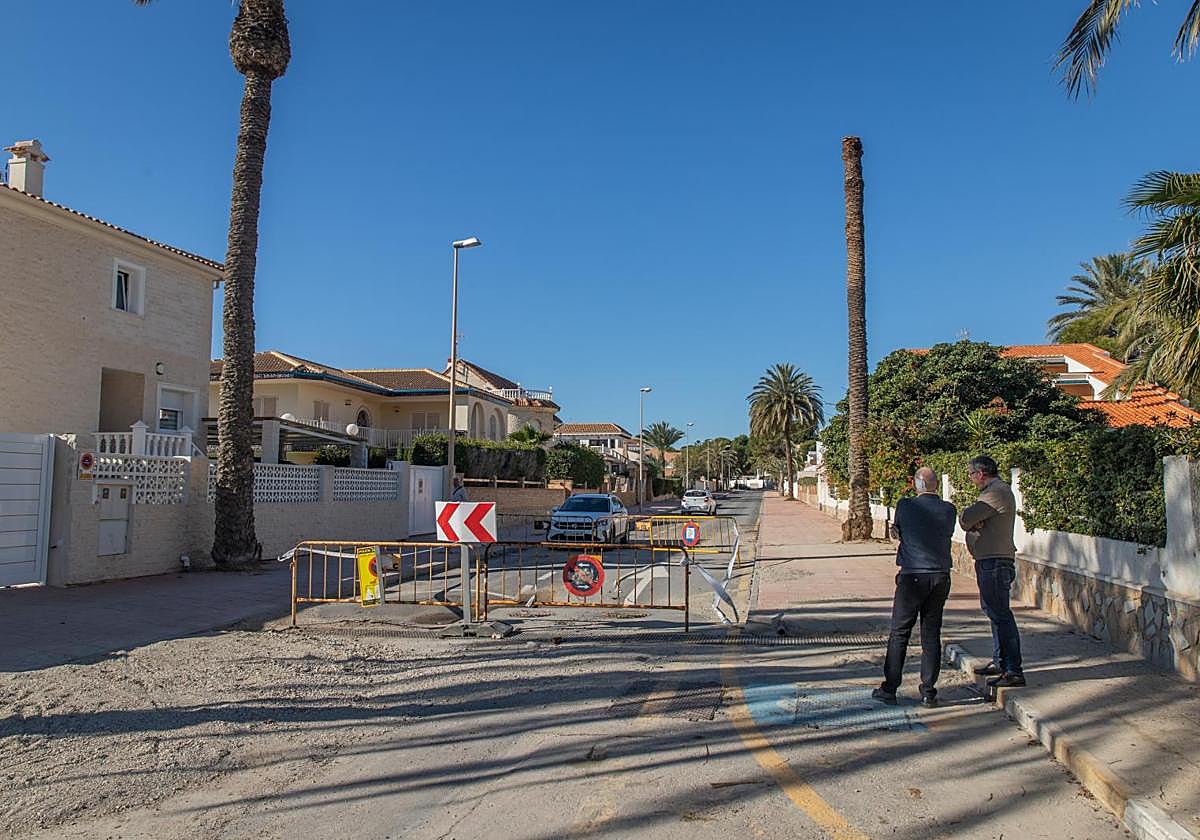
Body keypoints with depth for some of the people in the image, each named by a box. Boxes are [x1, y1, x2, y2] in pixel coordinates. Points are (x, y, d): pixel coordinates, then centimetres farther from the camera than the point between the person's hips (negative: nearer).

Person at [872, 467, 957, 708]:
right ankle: (928, 693, 12)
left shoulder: (905, 506, -7)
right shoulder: (949, 510, 1)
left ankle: (889, 690, 9)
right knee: (932, 635, 10)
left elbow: (897, 531, 7)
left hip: (912, 576, -3)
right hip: (941, 576, 3)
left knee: (899, 633, 5)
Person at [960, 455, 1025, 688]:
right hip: (990, 561, 11)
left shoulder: (996, 492, -16)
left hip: (995, 562, -11)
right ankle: (999, 662, 29)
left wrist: (966, 515, -3)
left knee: (1000, 614, -9)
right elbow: (968, 520, 10)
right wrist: (973, 520, -11)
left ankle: (1013, 671, -6)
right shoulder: (995, 490, 19)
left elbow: (965, 519, -23)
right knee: (993, 611, 18)